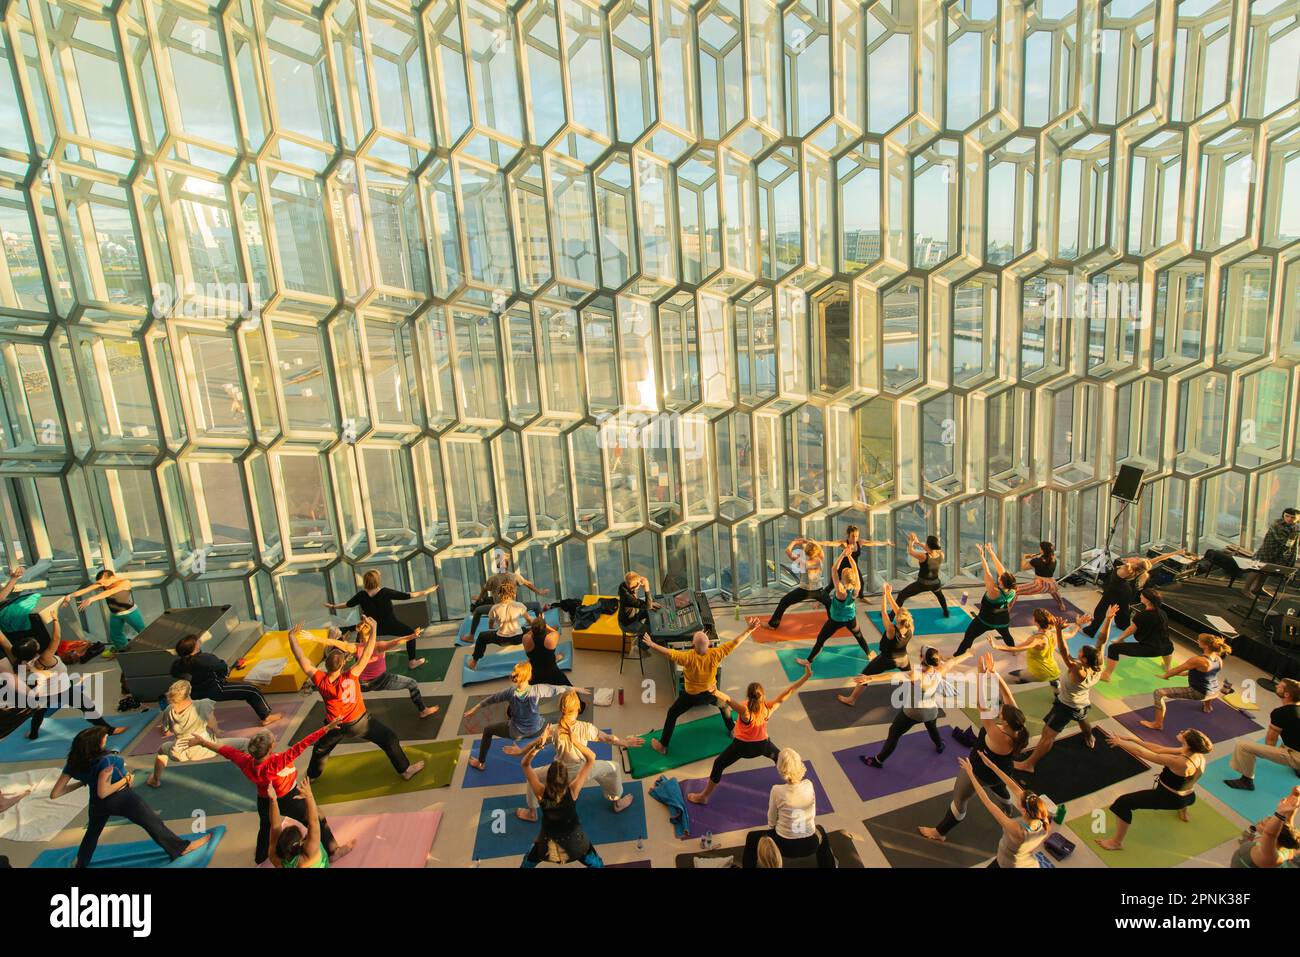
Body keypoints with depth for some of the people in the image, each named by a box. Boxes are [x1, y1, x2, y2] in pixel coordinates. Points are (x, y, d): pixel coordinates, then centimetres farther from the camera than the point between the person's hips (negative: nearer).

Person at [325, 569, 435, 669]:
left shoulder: (361, 595, -16)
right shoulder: (385, 592, -26)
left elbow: (348, 604, 2)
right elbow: (407, 596, -24)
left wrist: (333, 607, 23)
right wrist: (427, 591, -19)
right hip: (390, 626, -3)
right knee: (411, 634, 14)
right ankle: (412, 662, 16)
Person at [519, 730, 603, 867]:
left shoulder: (540, 793, -30)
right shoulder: (572, 791, -32)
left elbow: (524, 763, -18)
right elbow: (591, 757, -27)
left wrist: (539, 743, -32)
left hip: (547, 842, 1)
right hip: (573, 840, -1)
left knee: (527, 863, 32)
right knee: (596, 864, 25)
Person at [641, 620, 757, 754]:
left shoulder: (688, 658, -36)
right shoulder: (715, 654, -28)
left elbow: (668, 652, -39)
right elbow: (735, 642, -22)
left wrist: (651, 644, -34)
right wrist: (750, 629, -17)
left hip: (691, 696, -2)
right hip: (710, 693, 2)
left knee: (672, 714, 19)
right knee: (723, 705, 36)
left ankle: (663, 746, 29)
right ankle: (732, 730, 52)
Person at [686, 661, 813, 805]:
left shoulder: (745, 710, -37)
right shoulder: (769, 707, -27)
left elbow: (729, 700, -60)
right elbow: (789, 691, -27)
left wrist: (716, 692, -79)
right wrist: (806, 676, -28)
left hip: (742, 746, -3)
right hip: (762, 744, 3)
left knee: (718, 764, 15)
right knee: (779, 757, 33)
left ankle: (703, 796, 27)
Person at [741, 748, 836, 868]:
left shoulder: (777, 790, -20)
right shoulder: (809, 785, -13)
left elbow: (771, 821, -5)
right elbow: (813, 815, 3)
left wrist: (772, 829, 16)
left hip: (785, 845, -2)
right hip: (810, 844, 2)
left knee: (751, 837, 25)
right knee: (820, 833, 39)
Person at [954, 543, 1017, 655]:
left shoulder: (994, 592, -34)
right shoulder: (1012, 591, -18)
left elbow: (987, 573, -35)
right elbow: (1000, 569, -17)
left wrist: (982, 556, -31)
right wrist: (991, 552, -14)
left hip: (986, 620, -6)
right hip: (1003, 620, 6)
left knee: (968, 637, 5)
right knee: (1006, 634, 36)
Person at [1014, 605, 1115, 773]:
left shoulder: (1079, 672, -38)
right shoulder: (1099, 665, -19)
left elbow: (1065, 654, -53)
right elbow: (1103, 641, -15)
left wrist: (1059, 630, -64)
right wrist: (1109, 619, -19)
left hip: (1066, 706, -8)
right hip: (1084, 704, 8)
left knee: (1048, 734, -4)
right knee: (1082, 721, 40)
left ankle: (1029, 764, -2)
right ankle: (1089, 740, 71)